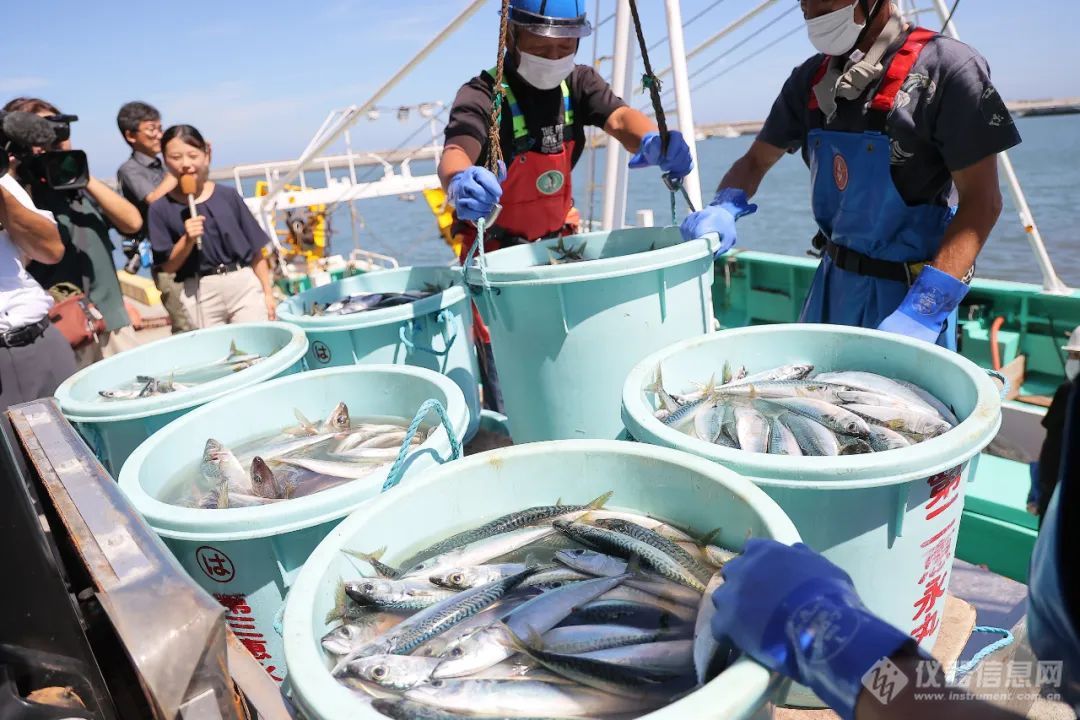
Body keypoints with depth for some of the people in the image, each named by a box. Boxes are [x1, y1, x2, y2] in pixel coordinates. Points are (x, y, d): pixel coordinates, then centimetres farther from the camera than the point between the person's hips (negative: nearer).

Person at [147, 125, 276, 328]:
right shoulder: (161, 208, 0)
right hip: (200, 293, 0)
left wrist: (268, 292, 2)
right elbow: (168, 266, 1)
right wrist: (187, 240, -16)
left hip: (244, 284, 1)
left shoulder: (228, 196, 2)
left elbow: (256, 250, 4)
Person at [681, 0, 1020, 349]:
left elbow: (981, 202, -16)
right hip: (832, 279, 6)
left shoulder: (944, 66, -14)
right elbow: (756, 160, 11)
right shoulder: (811, 78, 2)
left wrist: (923, 310, -27)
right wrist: (724, 209, -13)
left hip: (909, 290, -6)